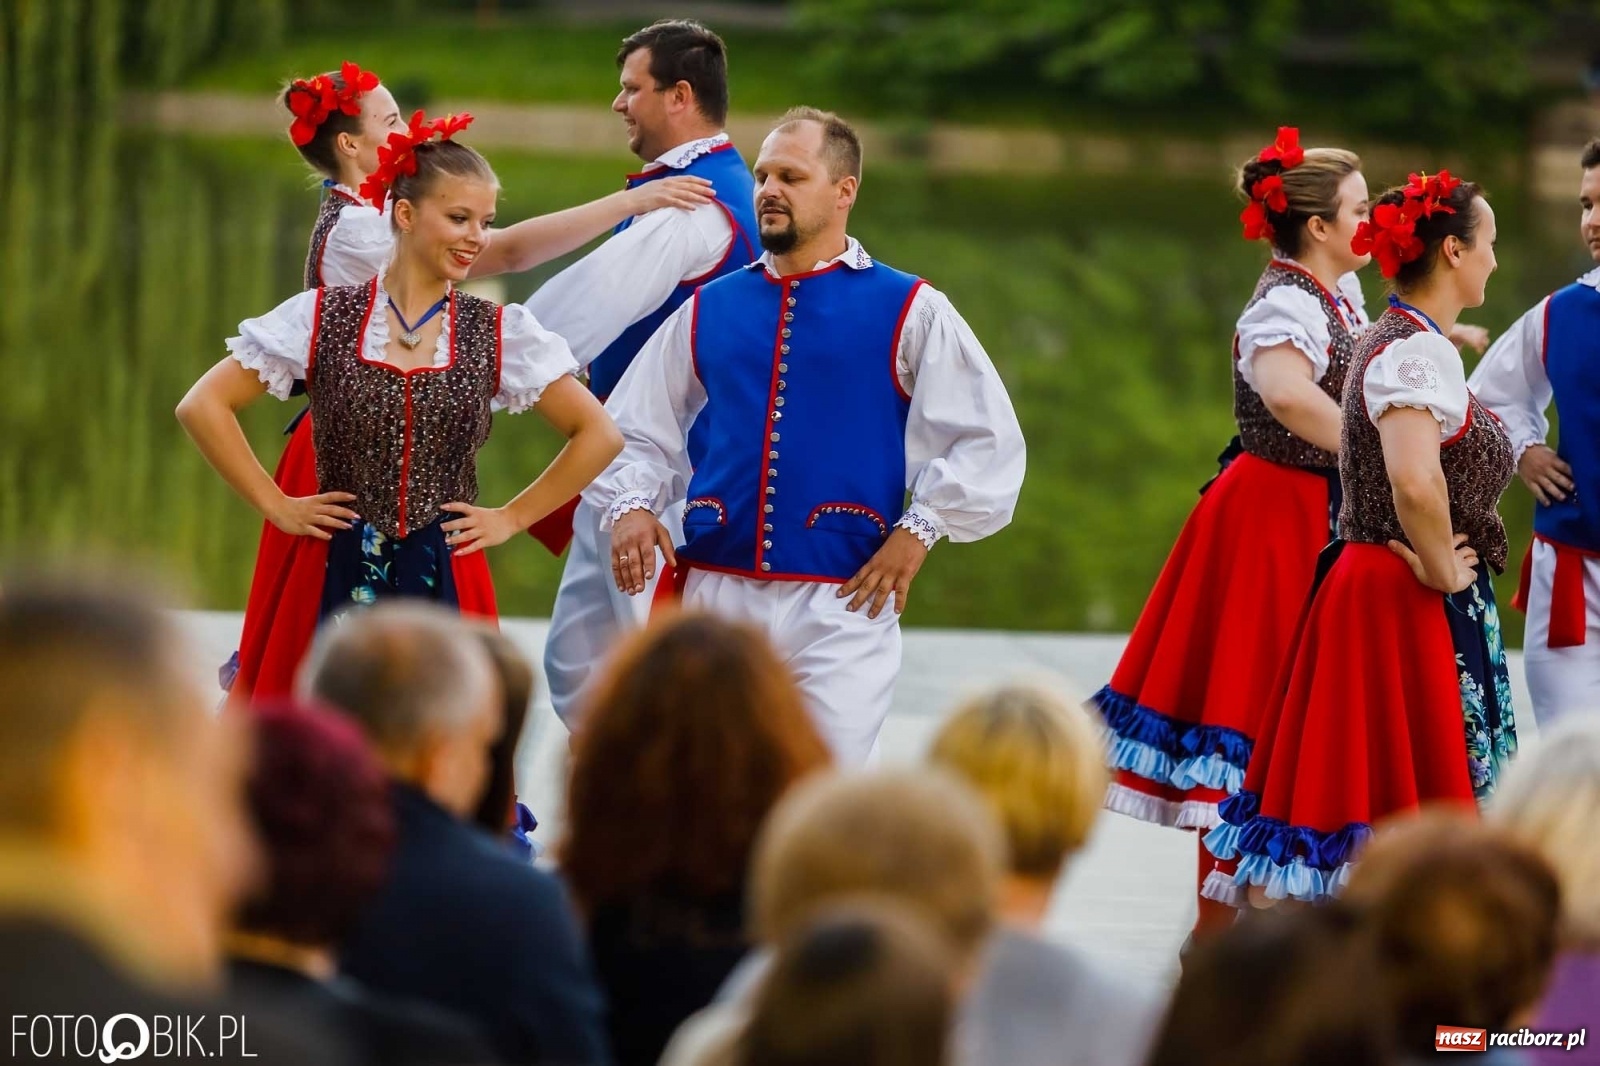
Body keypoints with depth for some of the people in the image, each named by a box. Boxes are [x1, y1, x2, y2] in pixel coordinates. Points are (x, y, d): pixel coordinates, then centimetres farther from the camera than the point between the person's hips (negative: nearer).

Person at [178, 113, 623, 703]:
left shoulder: (501, 334, 4)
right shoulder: (324, 317, 1)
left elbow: (598, 435, 8)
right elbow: (203, 406, 2)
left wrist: (512, 518, 4)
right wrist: (276, 506, -1)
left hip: (446, 586, 1)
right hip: (337, 582, -1)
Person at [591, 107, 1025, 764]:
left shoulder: (908, 312, 3)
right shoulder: (710, 310, 12)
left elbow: (988, 440, 2)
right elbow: (636, 430, 18)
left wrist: (918, 530, -6)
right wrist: (629, 508, 0)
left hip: (840, 606, -3)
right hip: (714, 592, 3)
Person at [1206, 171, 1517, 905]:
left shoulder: (1396, 340, 14)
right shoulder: (1419, 350, -18)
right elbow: (1414, 481, -34)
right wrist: (1442, 570, -20)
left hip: (1375, 590, 10)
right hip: (1409, 609, -10)